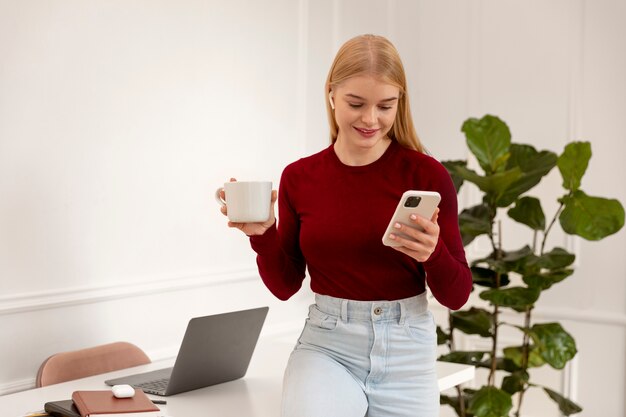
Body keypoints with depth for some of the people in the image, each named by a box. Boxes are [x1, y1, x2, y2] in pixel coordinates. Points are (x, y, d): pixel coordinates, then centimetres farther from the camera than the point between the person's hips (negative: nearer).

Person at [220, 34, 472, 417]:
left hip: (405, 351, 0)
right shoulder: (299, 177, -1)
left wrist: (433, 253, -24)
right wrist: (262, 235, -10)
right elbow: (285, 285, 7)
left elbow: (457, 296, -5)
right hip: (327, 345, 0)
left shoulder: (427, 174, -8)